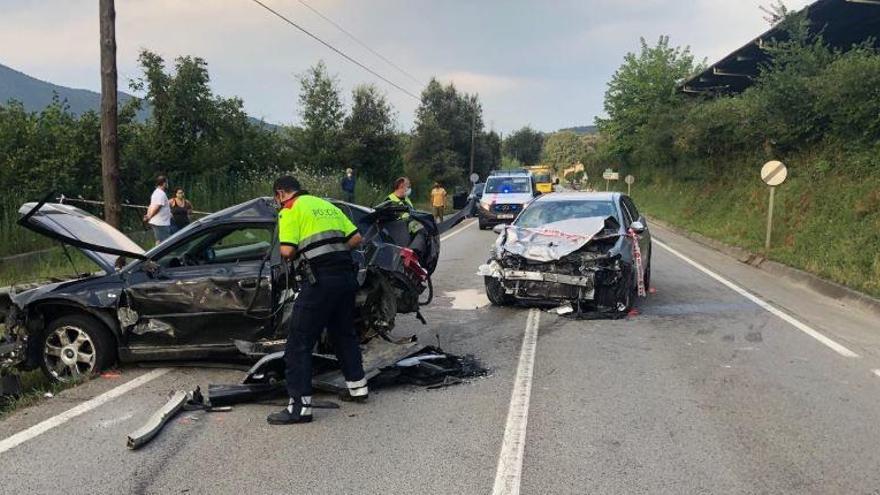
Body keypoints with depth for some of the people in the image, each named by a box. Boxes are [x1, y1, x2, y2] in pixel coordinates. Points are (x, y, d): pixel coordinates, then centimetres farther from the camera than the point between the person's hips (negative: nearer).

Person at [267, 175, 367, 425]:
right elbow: (356, 238, 15)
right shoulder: (327, 205, 20)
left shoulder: (290, 210, 0)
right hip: (346, 275, 7)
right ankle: (358, 387, 33)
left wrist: (291, 254, 10)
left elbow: (287, 251, -12)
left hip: (320, 280, -7)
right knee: (344, 333, 23)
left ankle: (300, 406, -2)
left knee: (299, 343, -1)